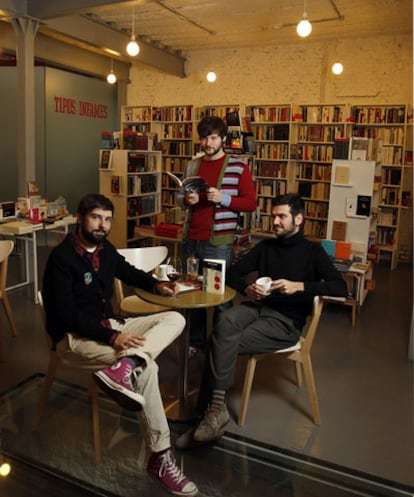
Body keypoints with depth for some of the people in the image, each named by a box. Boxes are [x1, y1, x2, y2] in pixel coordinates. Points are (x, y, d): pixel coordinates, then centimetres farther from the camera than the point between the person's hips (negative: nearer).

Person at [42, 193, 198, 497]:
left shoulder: (105, 249, 6)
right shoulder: (62, 258, -16)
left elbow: (128, 272, 27)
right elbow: (66, 315, -22)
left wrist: (155, 285, 8)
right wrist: (112, 337, -30)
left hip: (109, 325, 8)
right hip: (74, 338, -8)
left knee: (175, 319, -9)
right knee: (147, 367, -30)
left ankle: (122, 367, -33)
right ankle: (160, 457, -20)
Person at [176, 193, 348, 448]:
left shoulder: (313, 251, 5)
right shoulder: (266, 246, 19)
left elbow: (341, 287, -8)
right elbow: (234, 272, 16)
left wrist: (299, 286, -20)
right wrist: (247, 288, -6)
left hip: (286, 321, -4)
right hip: (257, 306, 4)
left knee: (222, 342, -27)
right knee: (225, 320, -32)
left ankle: (213, 408, -18)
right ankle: (215, 409, -31)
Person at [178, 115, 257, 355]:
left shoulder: (238, 167, -3)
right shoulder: (193, 165, 13)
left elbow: (251, 203, -6)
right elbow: (180, 197, 20)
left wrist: (222, 198, -21)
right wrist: (187, 199, -3)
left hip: (219, 242, -5)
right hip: (191, 239, 6)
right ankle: (196, 341, 29)